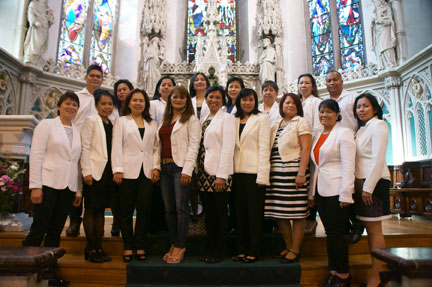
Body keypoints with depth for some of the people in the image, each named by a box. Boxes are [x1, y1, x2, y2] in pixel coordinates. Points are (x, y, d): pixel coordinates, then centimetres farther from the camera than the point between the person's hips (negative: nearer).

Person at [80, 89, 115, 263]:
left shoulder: (113, 124, 15)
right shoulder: (91, 120, 0)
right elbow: (85, 147, -7)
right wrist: (86, 171, -13)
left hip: (108, 171, 6)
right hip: (94, 171, -5)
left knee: (101, 210, 9)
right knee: (91, 209, 1)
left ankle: (98, 248, 16)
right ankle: (90, 249, 9)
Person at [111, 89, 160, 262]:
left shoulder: (152, 124, 17)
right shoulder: (121, 121, 10)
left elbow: (156, 147, 12)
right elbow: (116, 147, 1)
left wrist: (156, 167, 0)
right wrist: (117, 169, -8)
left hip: (147, 172, 2)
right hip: (128, 171, -2)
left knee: (144, 210, 2)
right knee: (126, 210, 4)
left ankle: (140, 246, 14)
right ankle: (128, 247, 14)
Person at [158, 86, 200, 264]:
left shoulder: (191, 119, 2)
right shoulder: (165, 120, 20)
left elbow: (194, 144, -7)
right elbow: (161, 144, 17)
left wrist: (187, 169, -16)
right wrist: (157, 166, 7)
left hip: (180, 167, -6)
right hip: (165, 167, 6)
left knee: (181, 207, -5)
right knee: (168, 208, 9)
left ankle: (180, 246, 6)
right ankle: (173, 244, 19)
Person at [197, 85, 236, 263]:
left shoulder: (227, 118, -2)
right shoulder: (204, 120, 17)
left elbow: (228, 148, -11)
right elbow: (199, 146, 15)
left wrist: (222, 175, -17)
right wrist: (197, 172, 7)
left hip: (219, 174, -6)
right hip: (204, 173, 6)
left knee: (220, 212, 3)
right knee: (208, 213, 11)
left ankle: (218, 252, 14)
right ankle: (209, 249, 22)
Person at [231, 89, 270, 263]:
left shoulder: (262, 119, 2)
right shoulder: (234, 120, 15)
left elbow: (264, 147, -5)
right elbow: (232, 146, 13)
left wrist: (262, 176, -11)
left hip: (254, 172, -4)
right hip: (238, 172, 4)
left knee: (254, 213, 2)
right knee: (240, 212, 9)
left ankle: (253, 252, 13)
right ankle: (241, 249, 20)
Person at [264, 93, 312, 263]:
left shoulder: (300, 123, 1)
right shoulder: (276, 126, 19)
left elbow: (306, 149, -8)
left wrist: (301, 173, -16)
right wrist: (268, 172, 8)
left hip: (293, 173, -6)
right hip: (276, 173, 6)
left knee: (296, 213, -1)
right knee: (279, 213, 6)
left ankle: (295, 250, 10)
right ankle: (288, 247, 20)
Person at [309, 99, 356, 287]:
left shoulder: (344, 133, -4)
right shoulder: (318, 136, 16)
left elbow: (348, 166, -11)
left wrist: (346, 195, -16)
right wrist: (311, 192, 13)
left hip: (336, 191, -6)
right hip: (320, 190, 6)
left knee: (336, 233, -1)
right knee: (329, 232, 11)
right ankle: (333, 272, 22)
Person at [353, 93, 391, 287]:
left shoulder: (378, 125, -6)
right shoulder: (362, 129, 19)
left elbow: (378, 159, -15)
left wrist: (368, 187, -18)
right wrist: (360, 186, 9)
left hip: (374, 182, -8)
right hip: (361, 182, 8)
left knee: (374, 229, -4)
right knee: (369, 229, 10)